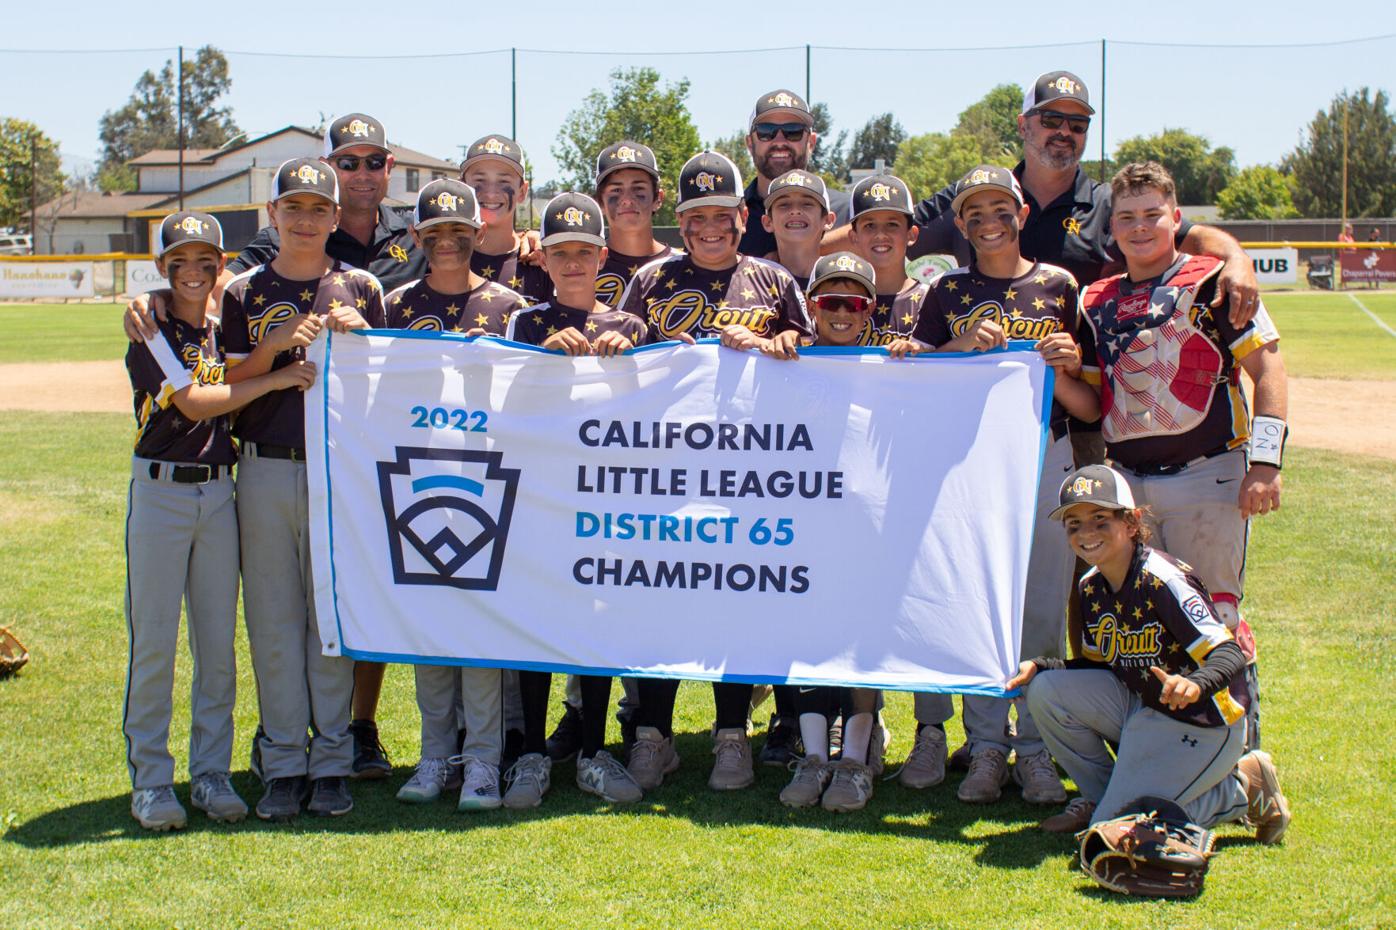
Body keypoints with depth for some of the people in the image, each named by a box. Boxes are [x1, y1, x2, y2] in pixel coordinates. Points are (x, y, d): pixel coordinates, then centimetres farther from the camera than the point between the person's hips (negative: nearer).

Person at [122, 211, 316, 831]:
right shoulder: (152, 332, -3)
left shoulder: (225, 332, 14)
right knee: (153, 641, -2)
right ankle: (150, 779, 6)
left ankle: (211, 774, 14)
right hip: (160, 493, -5)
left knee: (219, 642, 6)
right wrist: (275, 379, -15)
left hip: (219, 492, 5)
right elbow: (193, 402, -14)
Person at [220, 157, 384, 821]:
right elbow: (227, 388, 3)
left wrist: (359, 339, -10)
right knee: (273, 620, 3)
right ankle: (283, 763, 11)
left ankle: (332, 762, 10)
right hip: (264, 472, 1)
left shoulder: (362, 290, 8)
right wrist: (277, 344, -11)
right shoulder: (244, 294, 8)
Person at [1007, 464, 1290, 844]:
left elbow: (1229, 655, -27)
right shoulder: (1091, 587, 2)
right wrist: (1037, 667, -6)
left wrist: (1195, 685, -49)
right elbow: (1095, 665, 12)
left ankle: (1243, 791, 3)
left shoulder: (1163, 580, -22)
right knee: (1046, 690, -11)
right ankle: (1101, 798, 9)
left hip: (1202, 728, -7)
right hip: (1141, 709, 8)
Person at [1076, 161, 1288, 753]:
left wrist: (1264, 461, -13)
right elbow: (1092, 406, 14)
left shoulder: (1210, 284, -2)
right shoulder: (1098, 304, 13)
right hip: (1126, 482, 5)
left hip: (1207, 476, -5)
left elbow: (1268, 372, -5)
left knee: (1214, 616, -2)